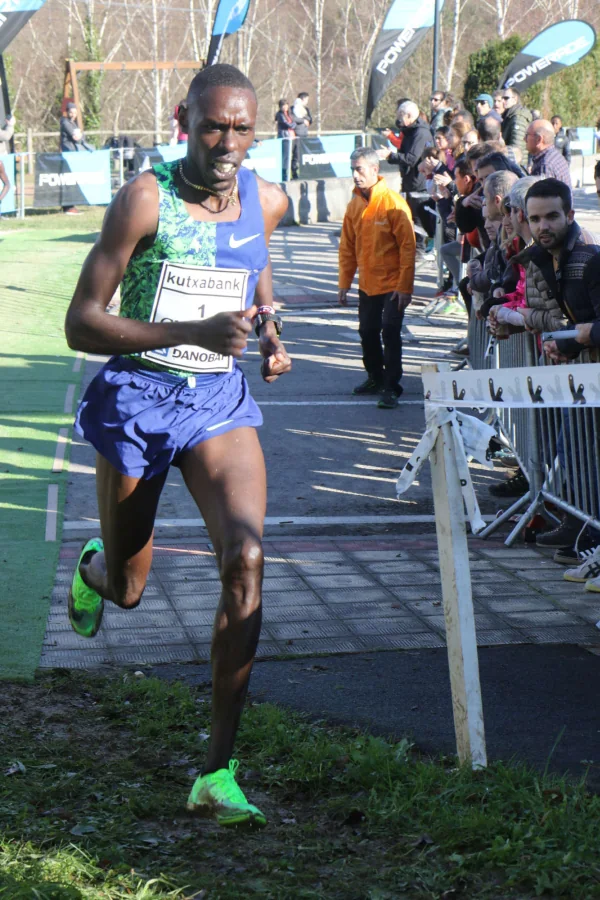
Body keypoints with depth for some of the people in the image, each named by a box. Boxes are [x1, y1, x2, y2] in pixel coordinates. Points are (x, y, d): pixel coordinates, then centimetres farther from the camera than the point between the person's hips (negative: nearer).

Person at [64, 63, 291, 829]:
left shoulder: (267, 201, 2)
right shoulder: (145, 199, -14)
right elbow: (79, 324, -16)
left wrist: (269, 326, 6)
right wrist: (193, 331, -28)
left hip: (221, 399, 3)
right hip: (137, 397, -3)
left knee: (245, 558, -21)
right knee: (126, 589, 11)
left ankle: (218, 773, -15)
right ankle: (93, 565, 54)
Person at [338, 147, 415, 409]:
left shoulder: (393, 203, -14)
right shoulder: (354, 204, 5)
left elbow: (407, 247, -14)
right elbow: (347, 247, 11)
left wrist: (405, 286, -18)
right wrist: (344, 284, 8)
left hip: (392, 283, -6)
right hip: (367, 283, 6)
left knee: (390, 332, -10)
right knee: (367, 331, 14)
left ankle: (391, 387, -4)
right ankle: (375, 377, 32)